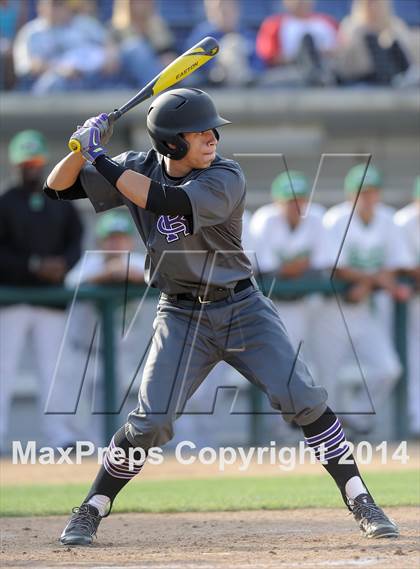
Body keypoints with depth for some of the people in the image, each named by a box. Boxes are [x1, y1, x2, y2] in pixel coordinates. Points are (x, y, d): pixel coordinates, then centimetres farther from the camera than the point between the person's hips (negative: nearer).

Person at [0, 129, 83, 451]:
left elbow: (75, 243, 9)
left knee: (51, 365, 0)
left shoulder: (61, 204, 11)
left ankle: (57, 433, -1)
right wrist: (34, 265, -17)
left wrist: (64, 263, -13)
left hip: (51, 296, 3)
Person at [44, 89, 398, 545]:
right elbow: (58, 187, 0)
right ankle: (91, 511, 7)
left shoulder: (226, 179, -15)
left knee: (304, 400, -11)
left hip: (243, 310, -1)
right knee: (149, 422, -11)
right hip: (182, 317, 1)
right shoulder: (137, 169, -3)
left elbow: (163, 202, -30)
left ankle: (359, 501, 0)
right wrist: (83, 149, -20)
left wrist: (100, 159, -27)